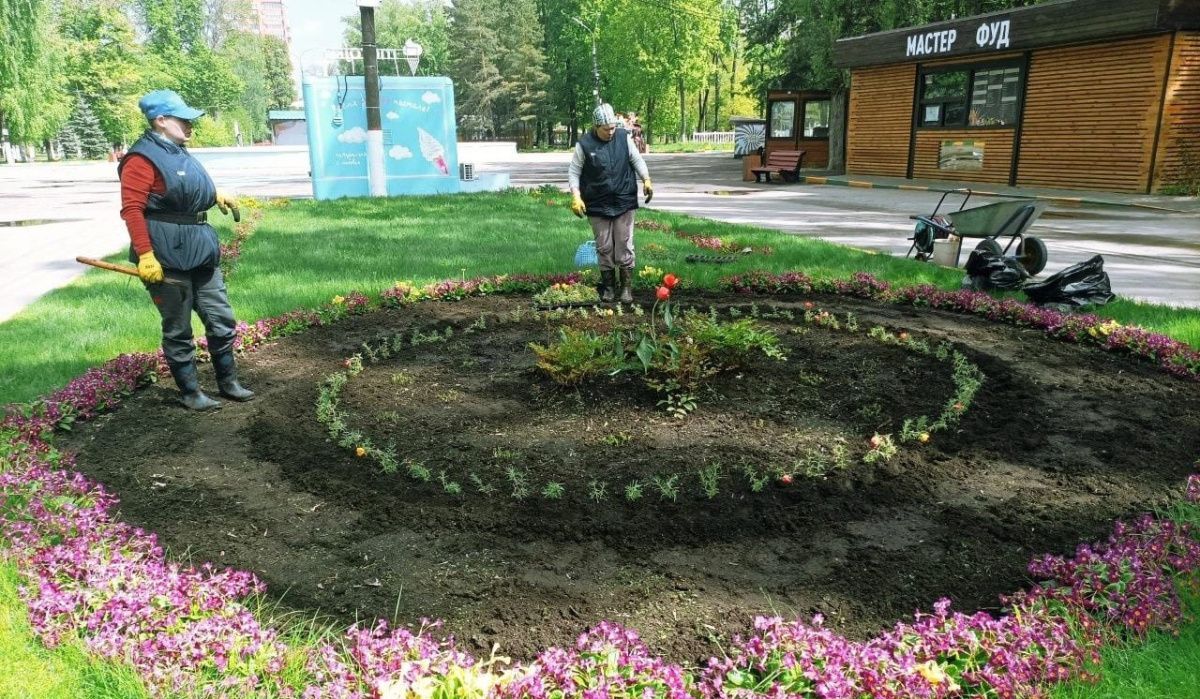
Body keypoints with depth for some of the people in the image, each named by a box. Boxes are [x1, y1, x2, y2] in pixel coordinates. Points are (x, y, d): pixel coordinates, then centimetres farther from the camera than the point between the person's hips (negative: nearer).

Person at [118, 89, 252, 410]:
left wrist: (216, 195, 25)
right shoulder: (142, 158, -13)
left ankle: (228, 382, 26)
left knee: (221, 319, 12)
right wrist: (145, 255, -25)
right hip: (167, 256, -9)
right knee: (178, 330, 4)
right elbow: (132, 210, -20)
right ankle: (190, 392, 16)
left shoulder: (179, 152, 16)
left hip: (201, 250, 9)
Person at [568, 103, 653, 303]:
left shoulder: (624, 137, 0)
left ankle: (627, 287, 13)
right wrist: (576, 196, -13)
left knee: (624, 247, 3)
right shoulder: (584, 144, -7)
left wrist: (646, 180, -8)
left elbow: (637, 160, 7)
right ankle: (608, 287, 20)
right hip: (598, 206, -1)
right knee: (604, 248, 6)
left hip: (624, 203, 1)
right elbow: (573, 172, -1)